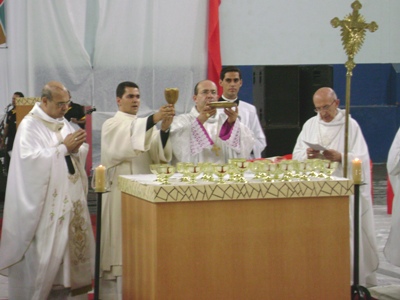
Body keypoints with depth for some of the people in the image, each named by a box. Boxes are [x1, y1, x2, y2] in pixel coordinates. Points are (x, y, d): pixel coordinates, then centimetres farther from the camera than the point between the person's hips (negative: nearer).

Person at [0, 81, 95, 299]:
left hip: (70, 199, 7)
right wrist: (64, 148, -20)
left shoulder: (63, 123, 12)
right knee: (47, 250, -5)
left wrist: (76, 148, -10)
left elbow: (79, 155, 13)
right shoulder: (29, 125, -10)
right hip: (45, 203, -7)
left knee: (74, 242, 9)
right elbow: (31, 158, -22)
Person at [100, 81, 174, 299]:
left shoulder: (146, 124, 14)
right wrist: (154, 120, -34)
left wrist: (164, 128, -18)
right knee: (120, 241, -6)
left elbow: (157, 155, -1)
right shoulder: (111, 125, -2)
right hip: (120, 192, -5)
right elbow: (127, 143, -25)